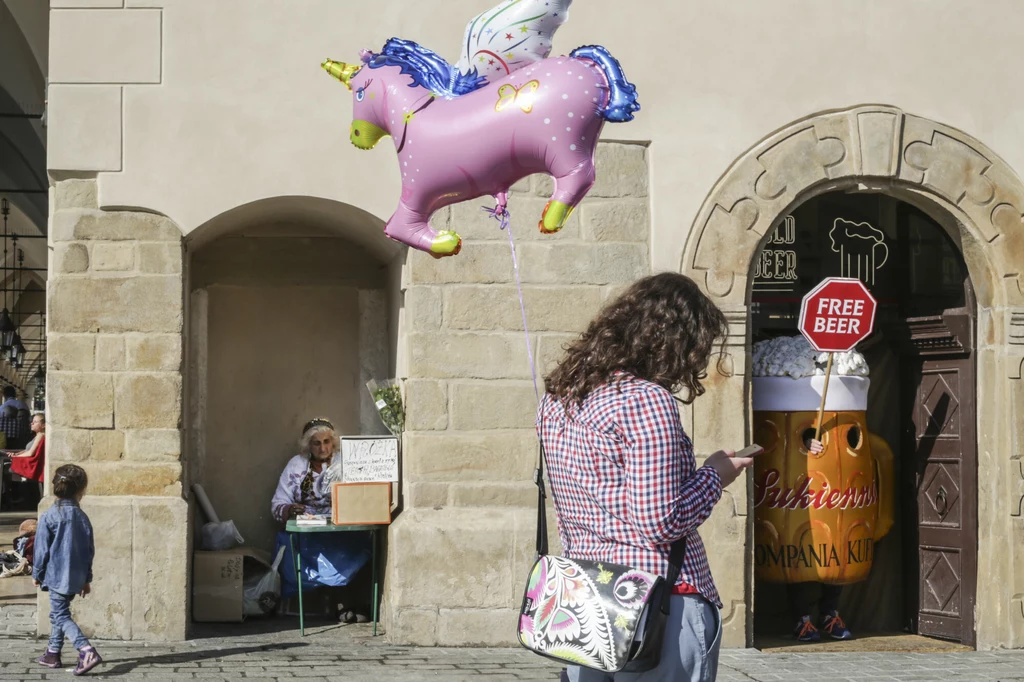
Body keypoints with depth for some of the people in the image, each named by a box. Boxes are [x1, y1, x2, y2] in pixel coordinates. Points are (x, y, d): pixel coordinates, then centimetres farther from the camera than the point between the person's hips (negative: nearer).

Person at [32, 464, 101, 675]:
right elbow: (89, 550, 7)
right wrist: (87, 579, 17)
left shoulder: (49, 517, -12)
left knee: (61, 616, -6)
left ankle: (87, 651, -23)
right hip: (76, 577, 6)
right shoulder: (82, 517, 2)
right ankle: (53, 654, 27)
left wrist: (36, 574, 6)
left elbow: (42, 549, -8)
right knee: (58, 613, 21)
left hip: (56, 575, -5)